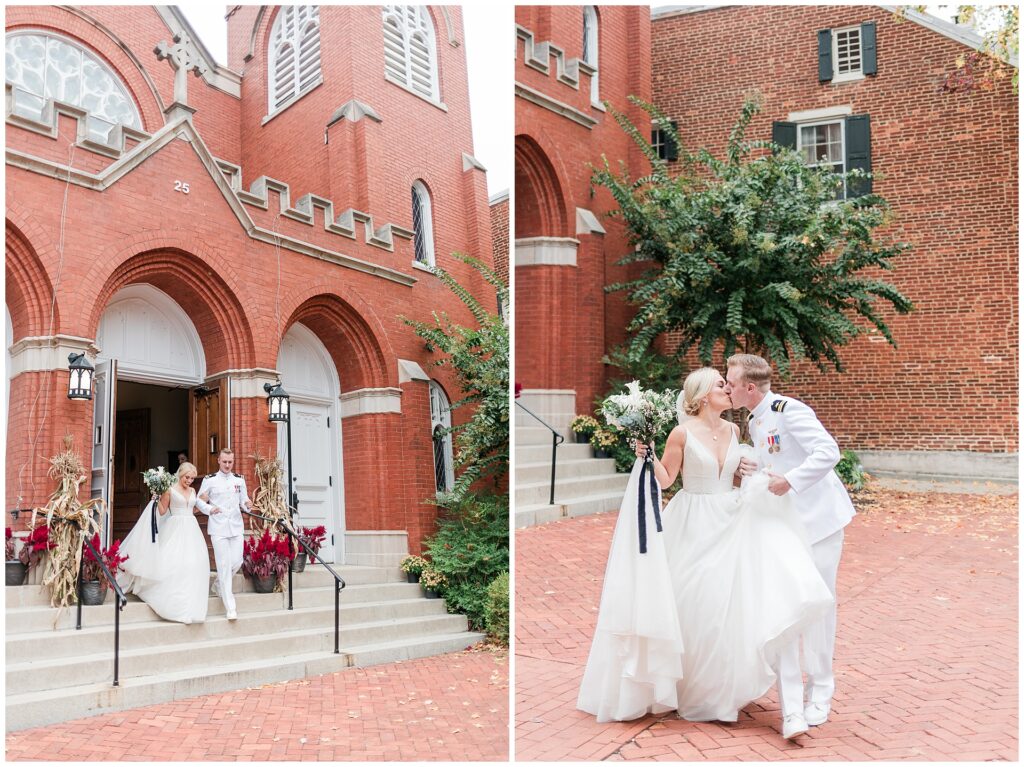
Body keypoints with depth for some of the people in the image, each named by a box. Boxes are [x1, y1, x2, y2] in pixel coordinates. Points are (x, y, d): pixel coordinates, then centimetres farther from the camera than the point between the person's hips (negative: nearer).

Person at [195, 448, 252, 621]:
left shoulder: (239, 479, 9)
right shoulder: (209, 480, -1)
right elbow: (199, 501, 5)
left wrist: (247, 504, -10)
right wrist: (209, 509, -14)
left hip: (236, 527, 4)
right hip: (218, 528, -3)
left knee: (237, 562, 4)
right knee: (224, 566, -4)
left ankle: (219, 584, 37)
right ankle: (230, 607, 1)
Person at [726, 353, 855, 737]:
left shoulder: (789, 411, -17)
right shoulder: (753, 421, 10)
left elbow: (828, 452, -25)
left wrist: (790, 481, -32)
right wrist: (751, 469, -4)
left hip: (818, 519, -7)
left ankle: (820, 691, 24)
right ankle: (791, 708, 3)